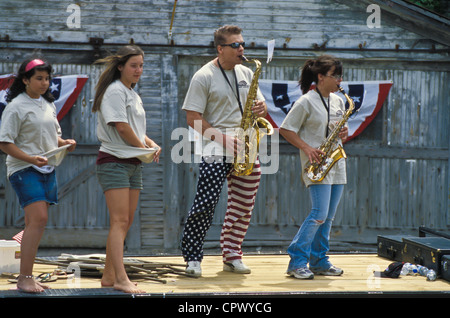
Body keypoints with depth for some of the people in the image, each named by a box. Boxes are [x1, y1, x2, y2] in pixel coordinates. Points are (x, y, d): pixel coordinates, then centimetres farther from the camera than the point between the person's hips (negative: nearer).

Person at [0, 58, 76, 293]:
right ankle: (24, 278, -15)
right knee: (38, 220, -18)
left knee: (37, 223, 7)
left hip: (47, 169, 8)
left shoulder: (48, 104, 15)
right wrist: (31, 158, -23)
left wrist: (64, 143, 3)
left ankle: (28, 276, 12)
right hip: (24, 169, -7)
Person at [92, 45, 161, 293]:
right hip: (114, 161, -9)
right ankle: (121, 279, -22)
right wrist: (143, 147, -6)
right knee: (119, 221, -16)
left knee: (126, 222, 7)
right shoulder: (115, 91, -9)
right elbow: (121, 126, -17)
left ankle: (109, 276, 12)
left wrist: (151, 144, 3)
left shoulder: (133, 94, 20)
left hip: (134, 163, 9)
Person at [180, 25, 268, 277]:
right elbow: (193, 118, -8)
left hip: (247, 149, 6)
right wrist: (222, 138, -17)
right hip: (216, 151, -6)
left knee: (243, 205, 7)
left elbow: (260, 105, 20)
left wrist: (260, 109, -5)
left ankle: (232, 255, 18)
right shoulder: (204, 76, -4)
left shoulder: (247, 73, 14)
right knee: (206, 204, -11)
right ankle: (193, 258, -4)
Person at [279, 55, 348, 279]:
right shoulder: (306, 102, -8)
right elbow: (285, 129, -7)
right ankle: (297, 261, -9)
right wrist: (307, 148, -16)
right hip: (317, 165, -7)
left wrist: (344, 134, -1)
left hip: (336, 164, 7)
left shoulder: (338, 101, 13)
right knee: (320, 214, -15)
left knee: (328, 217, 8)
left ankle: (319, 261, 16)